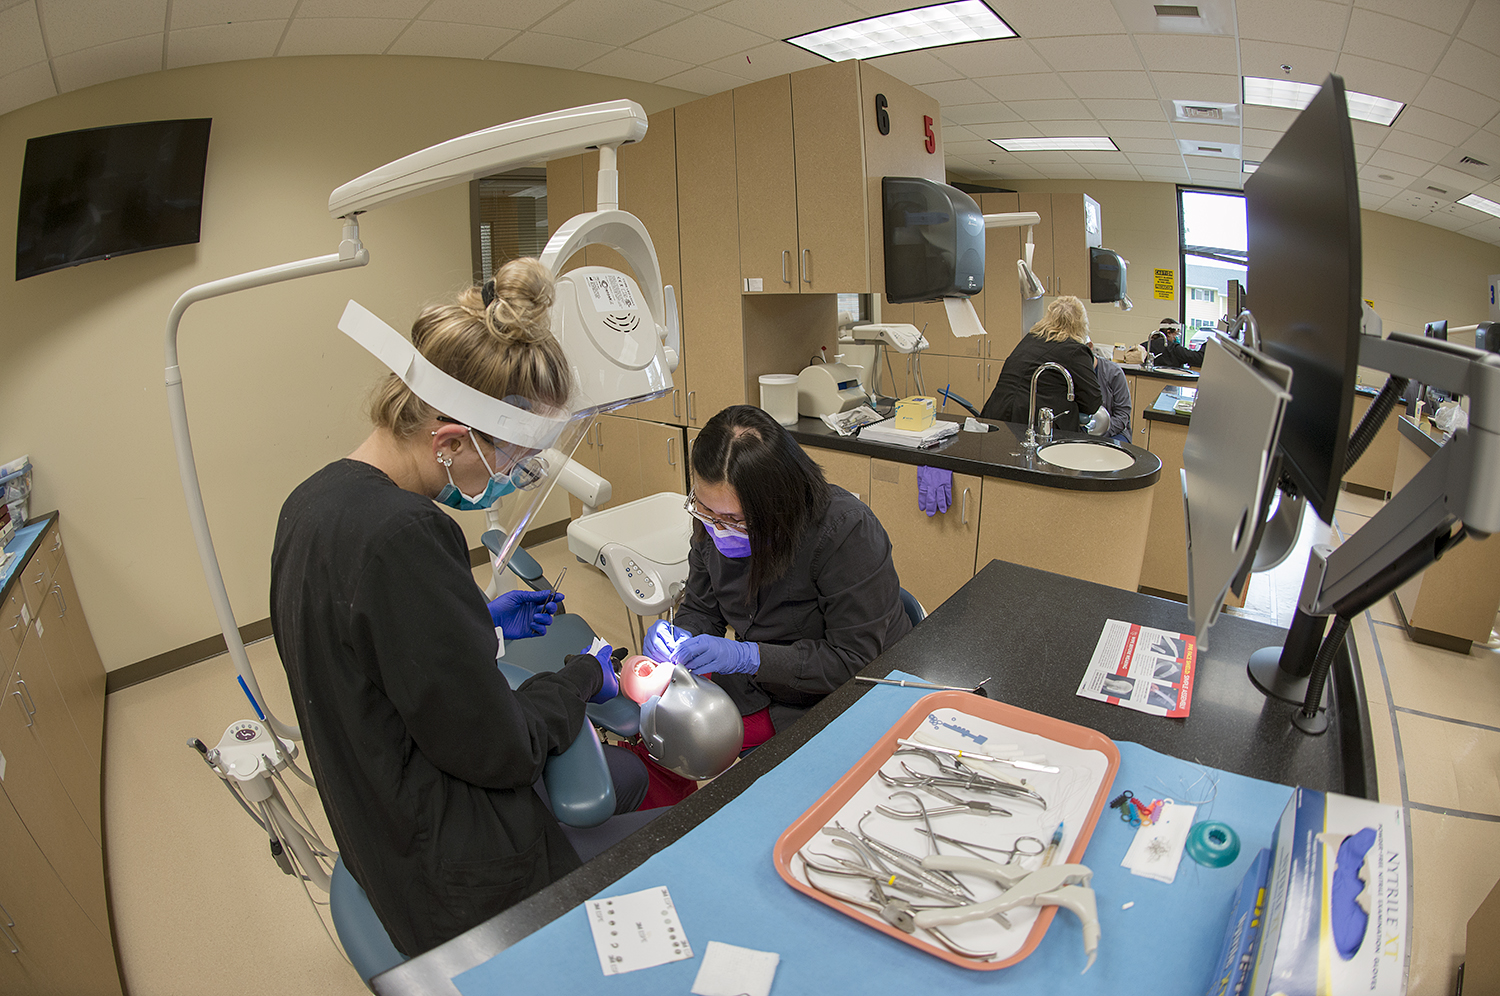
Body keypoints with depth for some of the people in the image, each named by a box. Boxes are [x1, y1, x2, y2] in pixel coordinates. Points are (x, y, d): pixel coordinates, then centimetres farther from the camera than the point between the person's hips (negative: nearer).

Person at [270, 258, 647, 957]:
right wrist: (581, 676, -11)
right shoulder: (403, 535, -36)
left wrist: (480, 624, 6)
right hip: (456, 878, -9)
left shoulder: (312, 503, -4)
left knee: (624, 770, 26)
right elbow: (498, 751, -28)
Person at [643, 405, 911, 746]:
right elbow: (700, 609, 6)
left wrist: (747, 657, -32)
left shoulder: (846, 530, -28)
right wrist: (682, 638, -18)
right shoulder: (715, 519, -9)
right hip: (754, 686, 6)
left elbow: (855, 659, -25)